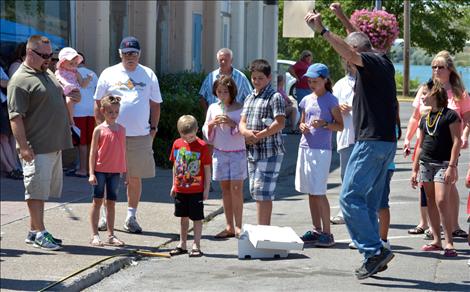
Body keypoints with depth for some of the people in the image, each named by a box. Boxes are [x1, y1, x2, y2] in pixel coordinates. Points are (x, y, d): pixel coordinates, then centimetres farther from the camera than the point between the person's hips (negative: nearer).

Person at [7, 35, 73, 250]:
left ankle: (34, 231, 20)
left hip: (55, 146, 9)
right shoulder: (20, 81, -13)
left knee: (43, 190, 13)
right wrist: (24, 147, -24)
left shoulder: (48, 74, 16)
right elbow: (16, 117, -18)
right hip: (37, 148, -9)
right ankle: (39, 233, 0)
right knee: (36, 190, -4)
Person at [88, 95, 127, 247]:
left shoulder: (121, 129, 8)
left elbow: (123, 151, 13)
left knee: (111, 203, 9)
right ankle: (94, 235, 7)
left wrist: (125, 172, 12)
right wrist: (91, 173, -9)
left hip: (115, 171, 4)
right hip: (100, 170, -4)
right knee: (97, 201, 2)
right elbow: (93, 152, -4)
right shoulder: (99, 129, -4)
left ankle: (111, 235, 14)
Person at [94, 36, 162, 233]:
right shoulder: (109, 74, 5)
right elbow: (98, 104, 8)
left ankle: (131, 217, 14)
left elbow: (155, 105, 13)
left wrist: (153, 128, 6)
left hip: (140, 136, 1)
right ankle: (105, 215, 13)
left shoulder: (149, 75, 9)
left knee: (135, 178, 5)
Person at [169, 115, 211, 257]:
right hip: (180, 189, 5)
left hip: (196, 190, -4)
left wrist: (206, 189, -7)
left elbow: (207, 169, -6)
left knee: (197, 218, 1)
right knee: (183, 217, 14)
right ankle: (182, 245, 23)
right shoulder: (177, 144, 3)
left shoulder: (202, 146, -10)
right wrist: (174, 185, 12)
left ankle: (196, 245, 8)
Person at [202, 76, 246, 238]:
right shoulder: (213, 108, 8)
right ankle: (229, 227, 10)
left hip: (237, 152, -3)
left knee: (236, 188, -8)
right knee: (225, 188, 6)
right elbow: (206, 133, 13)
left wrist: (232, 123, -20)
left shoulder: (240, 109, -3)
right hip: (219, 152, 3)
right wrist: (211, 124, -7)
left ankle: (238, 226, -3)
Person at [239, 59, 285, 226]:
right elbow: (242, 121, 14)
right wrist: (245, 131, -9)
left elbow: (280, 123, -16)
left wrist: (259, 136, -18)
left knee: (263, 192, -11)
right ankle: (263, 228, 21)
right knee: (255, 192, 12)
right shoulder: (249, 98, 17)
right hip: (252, 151, 8)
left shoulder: (275, 97, -7)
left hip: (269, 152, -8)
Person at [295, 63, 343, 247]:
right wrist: (303, 127, 0)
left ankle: (327, 233, -5)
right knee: (311, 192, 9)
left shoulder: (330, 100, -4)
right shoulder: (306, 100, 12)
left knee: (319, 192, -10)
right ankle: (316, 230, 17)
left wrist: (324, 124, -19)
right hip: (305, 147, 6)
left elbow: (340, 126, -3)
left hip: (321, 150, -6)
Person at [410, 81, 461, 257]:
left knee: (441, 200, -17)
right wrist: (415, 170, 17)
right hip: (426, 163, 7)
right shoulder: (425, 119, 15)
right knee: (431, 202, 7)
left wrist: (452, 166, -17)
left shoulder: (450, 115, -5)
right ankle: (436, 241, 13)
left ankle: (449, 243, -13)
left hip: (443, 163, -7)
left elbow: (456, 142, -9)